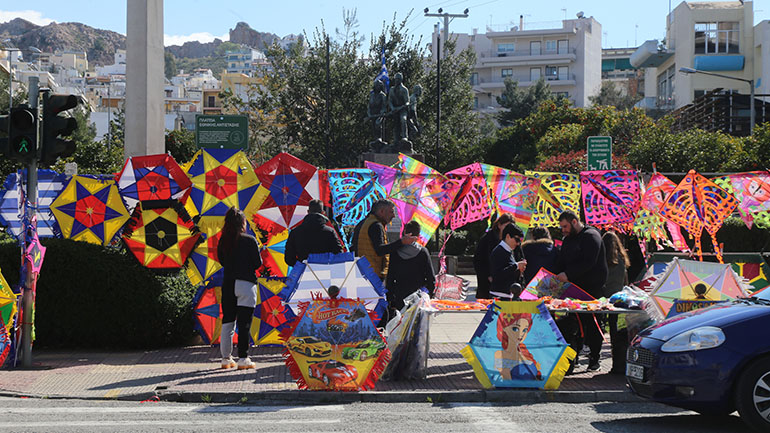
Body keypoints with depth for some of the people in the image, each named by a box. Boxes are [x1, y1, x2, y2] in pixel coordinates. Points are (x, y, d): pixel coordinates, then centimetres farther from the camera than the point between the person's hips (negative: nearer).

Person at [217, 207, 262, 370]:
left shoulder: (223, 241, 2)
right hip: (246, 284, -4)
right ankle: (243, 358, -1)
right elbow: (257, 263, -6)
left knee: (227, 320, 12)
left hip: (228, 284, 4)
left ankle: (226, 358, 17)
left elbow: (222, 260, 10)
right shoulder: (250, 241, -10)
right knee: (244, 322, 0)